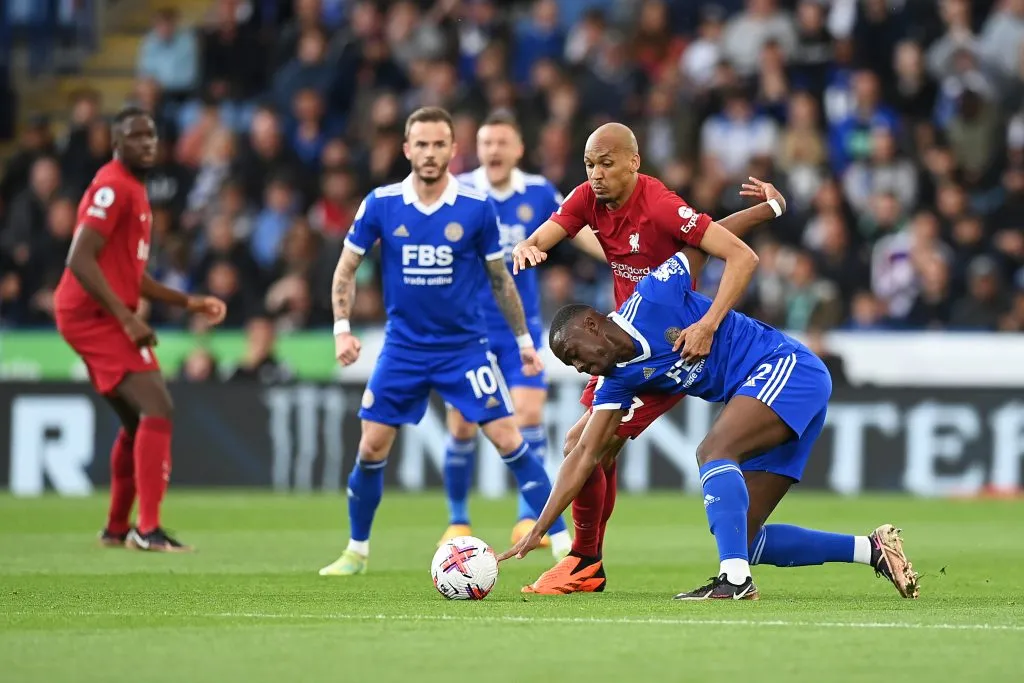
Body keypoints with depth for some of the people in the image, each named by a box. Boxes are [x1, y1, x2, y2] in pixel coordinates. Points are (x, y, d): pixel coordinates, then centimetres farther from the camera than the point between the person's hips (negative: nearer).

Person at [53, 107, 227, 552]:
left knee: (137, 422, 19)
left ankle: (116, 528, 30)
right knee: (157, 408, -18)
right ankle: (148, 530, -22)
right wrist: (127, 318, -25)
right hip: (95, 315, -11)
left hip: (104, 317, 11)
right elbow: (80, 260, -22)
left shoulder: (134, 190, 19)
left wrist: (189, 302, 19)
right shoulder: (113, 187, -13)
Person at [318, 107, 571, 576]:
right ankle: (356, 552, 19)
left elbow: (499, 278, 5)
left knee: (509, 440, -9)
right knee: (371, 449, 0)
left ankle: (562, 542, -4)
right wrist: (342, 328, -5)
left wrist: (524, 339, 7)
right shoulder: (381, 204, -6)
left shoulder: (477, 207, -7)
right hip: (403, 348, 1)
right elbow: (346, 268, 5)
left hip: (465, 347, -1)